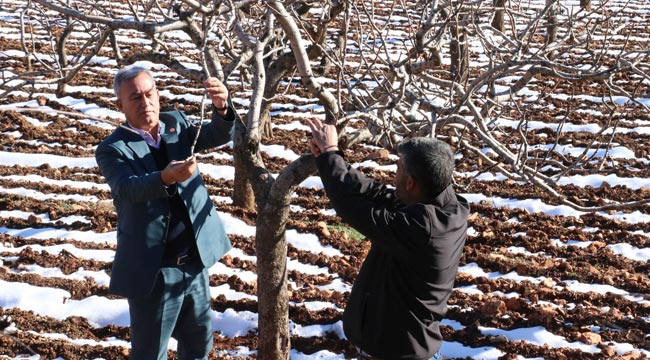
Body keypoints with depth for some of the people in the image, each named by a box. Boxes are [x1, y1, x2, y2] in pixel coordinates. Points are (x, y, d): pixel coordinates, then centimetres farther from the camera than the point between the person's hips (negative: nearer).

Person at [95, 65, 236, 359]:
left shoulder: (176, 124, 4)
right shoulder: (113, 149, -11)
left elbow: (219, 135, -7)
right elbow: (128, 188, -29)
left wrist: (221, 107, -29)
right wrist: (167, 177, -48)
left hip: (195, 260, 5)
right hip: (153, 269, -5)